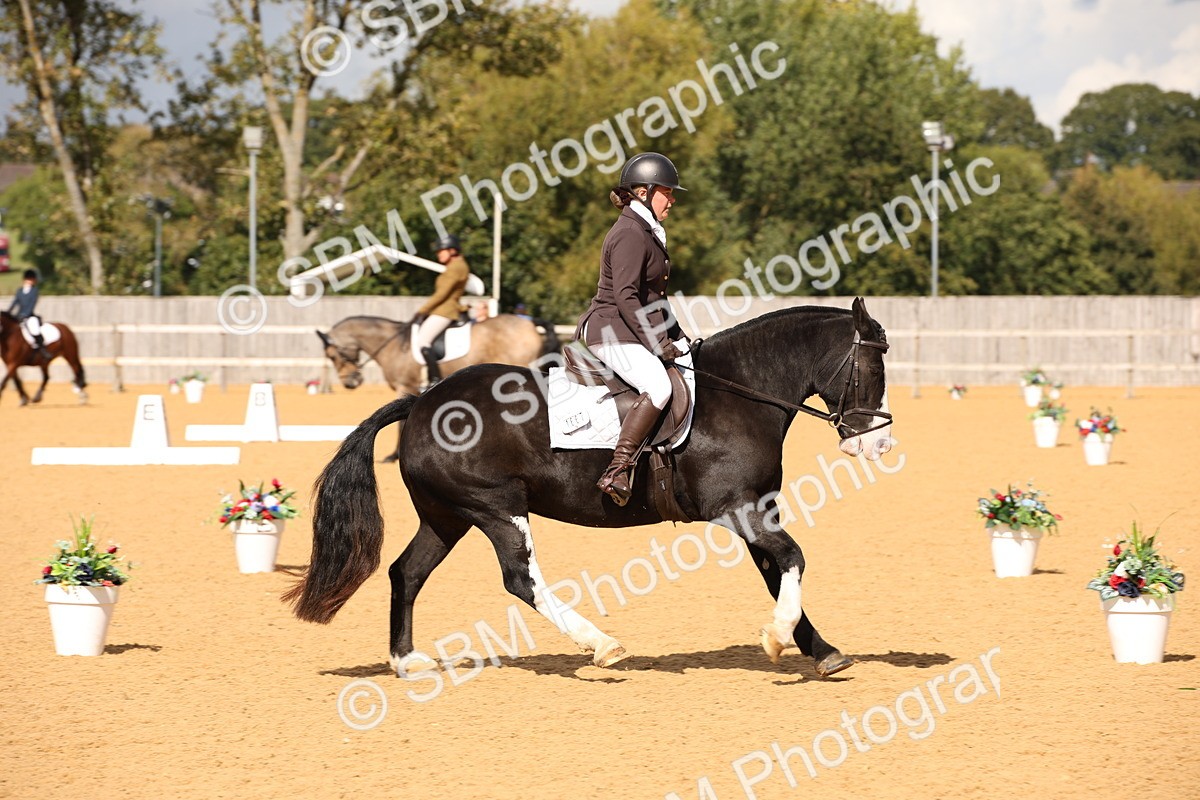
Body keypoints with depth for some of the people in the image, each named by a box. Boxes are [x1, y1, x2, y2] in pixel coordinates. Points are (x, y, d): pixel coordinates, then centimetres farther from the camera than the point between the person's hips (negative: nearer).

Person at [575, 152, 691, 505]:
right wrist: (656, 343, -21)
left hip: (637, 330, 11)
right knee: (658, 386, -32)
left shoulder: (648, 233, 19)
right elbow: (625, 297, -21)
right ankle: (617, 471, -35)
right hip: (611, 330, -11)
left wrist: (677, 339, 15)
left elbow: (655, 296, 24)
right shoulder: (630, 234, -14)